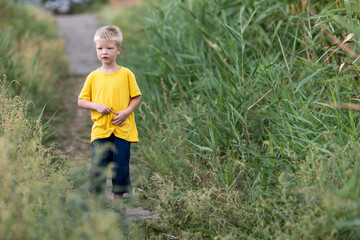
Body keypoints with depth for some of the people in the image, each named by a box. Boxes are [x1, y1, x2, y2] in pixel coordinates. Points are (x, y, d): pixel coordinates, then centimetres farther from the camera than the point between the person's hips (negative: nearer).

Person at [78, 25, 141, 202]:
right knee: (98, 166, -2)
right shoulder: (93, 77, 6)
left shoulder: (126, 74, 2)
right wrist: (97, 106, -8)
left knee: (120, 166, 3)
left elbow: (137, 97, 6)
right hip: (100, 128, 1)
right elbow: (81, 101, 9)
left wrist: (126, 112, -10)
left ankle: (118, 199, 14)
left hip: (122, 129, -1)